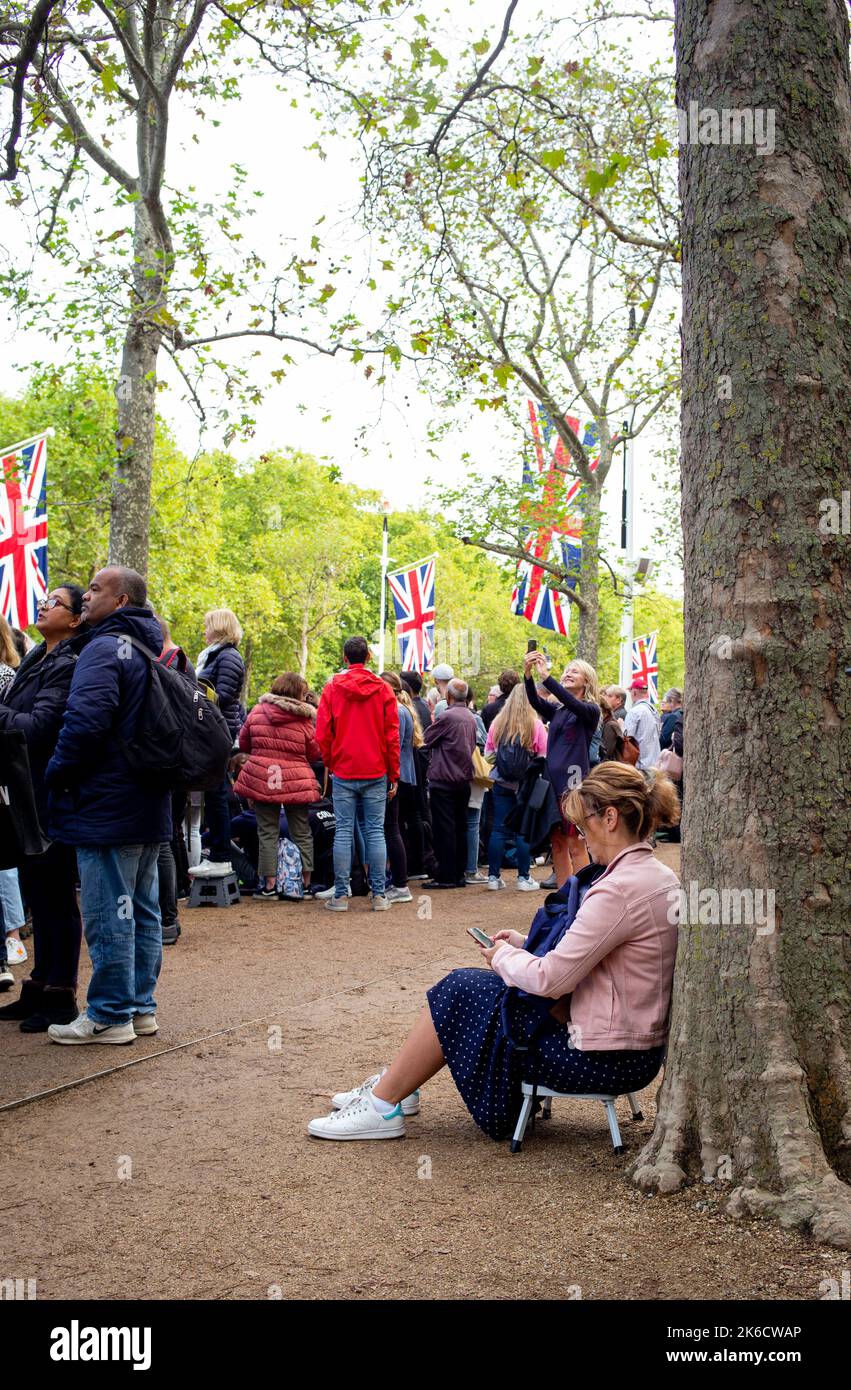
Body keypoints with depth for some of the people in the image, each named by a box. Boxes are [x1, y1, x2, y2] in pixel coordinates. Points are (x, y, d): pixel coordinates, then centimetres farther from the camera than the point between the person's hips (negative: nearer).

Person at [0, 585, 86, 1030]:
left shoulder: (67, 666, -13)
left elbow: (37, 726, -21)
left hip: (53, 800, -9)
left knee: (56, 896, 0)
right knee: (37, 892, 16)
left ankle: (61, 997, 9)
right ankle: (40, 988, 27)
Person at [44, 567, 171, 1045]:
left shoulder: (105, 649, -14)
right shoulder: (153, 650, 15)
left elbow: (85, 721, -24)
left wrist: (57, 776, -11)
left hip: (106, 807, -9)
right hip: (150, 809, 9)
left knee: (108, 914, -3)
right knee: (143, 910, 14)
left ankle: (109, 1016, 4)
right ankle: (141, 1007, 22)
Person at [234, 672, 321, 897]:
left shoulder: (257, 712, 0)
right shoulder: (303, 719, -7)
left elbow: (243, 744, 10)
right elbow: (315, 753, 1)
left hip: (262, 780, 1)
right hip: (296, 783, -1)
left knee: (267, 832, 9)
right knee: (301, 834, 12)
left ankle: (270, 884, 6)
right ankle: (306, 883, 15)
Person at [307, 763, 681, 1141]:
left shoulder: (620, 889, -25)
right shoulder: (658, 876, 7)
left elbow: (551, 979, -23)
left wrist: (504, 956, -3)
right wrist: (525, 945, 11)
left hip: (598, 1057, -9)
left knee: (459, 993, 1)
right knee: (467, 985, 14)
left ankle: (382, 1106, 14)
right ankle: (394, 1085, 28)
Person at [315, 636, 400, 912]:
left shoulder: (332, 689, -1)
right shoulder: (383, 689, 0)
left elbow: (322, 734, -2)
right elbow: (392, 735, 0)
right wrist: (394, 775, 6)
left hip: (343, 772, 0)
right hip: (376, 774, 0)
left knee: (343, 832, 3)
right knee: (376, 831, 4)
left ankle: (340, 895, 3)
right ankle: (379, 895, 3)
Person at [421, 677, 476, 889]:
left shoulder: (447, 716, -16)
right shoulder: (471, 718, 9)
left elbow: (427, 739, -6)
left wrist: (432, 721, 11)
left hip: (444, 779, -8)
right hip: (464, 778, 8)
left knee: (444, 828, -4)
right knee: (460, 828, 11)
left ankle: (446, 876, -3)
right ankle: (459, 874, 15)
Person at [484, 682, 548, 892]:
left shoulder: (497, 723, 0)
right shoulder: (536, 725, -8)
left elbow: (488, 753, 8)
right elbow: (544, 757, -5)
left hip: (501, 783, 2)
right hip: (527, 785, -2)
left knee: (498, 829, 6)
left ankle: (494, 876, 9)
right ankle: (524, 877, 6)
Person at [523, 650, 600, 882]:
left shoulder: (590, 710, -1)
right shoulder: (556, 709, 13)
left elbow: (573, 704, -22)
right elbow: (535, 702, -5)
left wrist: (545, 677, -30)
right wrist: (529, 674, -24)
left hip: (574, 780, -6)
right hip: (553, 780, 6)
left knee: (575, 846, -5)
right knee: (558, 844, 9)